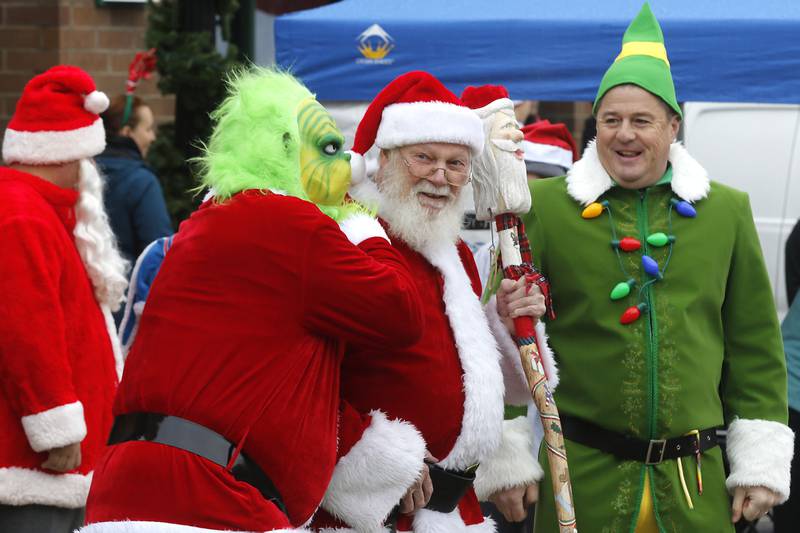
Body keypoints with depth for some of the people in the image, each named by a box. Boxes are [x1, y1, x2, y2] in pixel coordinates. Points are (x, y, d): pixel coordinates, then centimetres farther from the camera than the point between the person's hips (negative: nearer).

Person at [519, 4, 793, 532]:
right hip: (580, 477, -2)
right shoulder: (544, 206, 0)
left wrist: (761, 464, 7)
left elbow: (755, 345, 11)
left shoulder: (727, 211, 8)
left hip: (695, 485, 2)